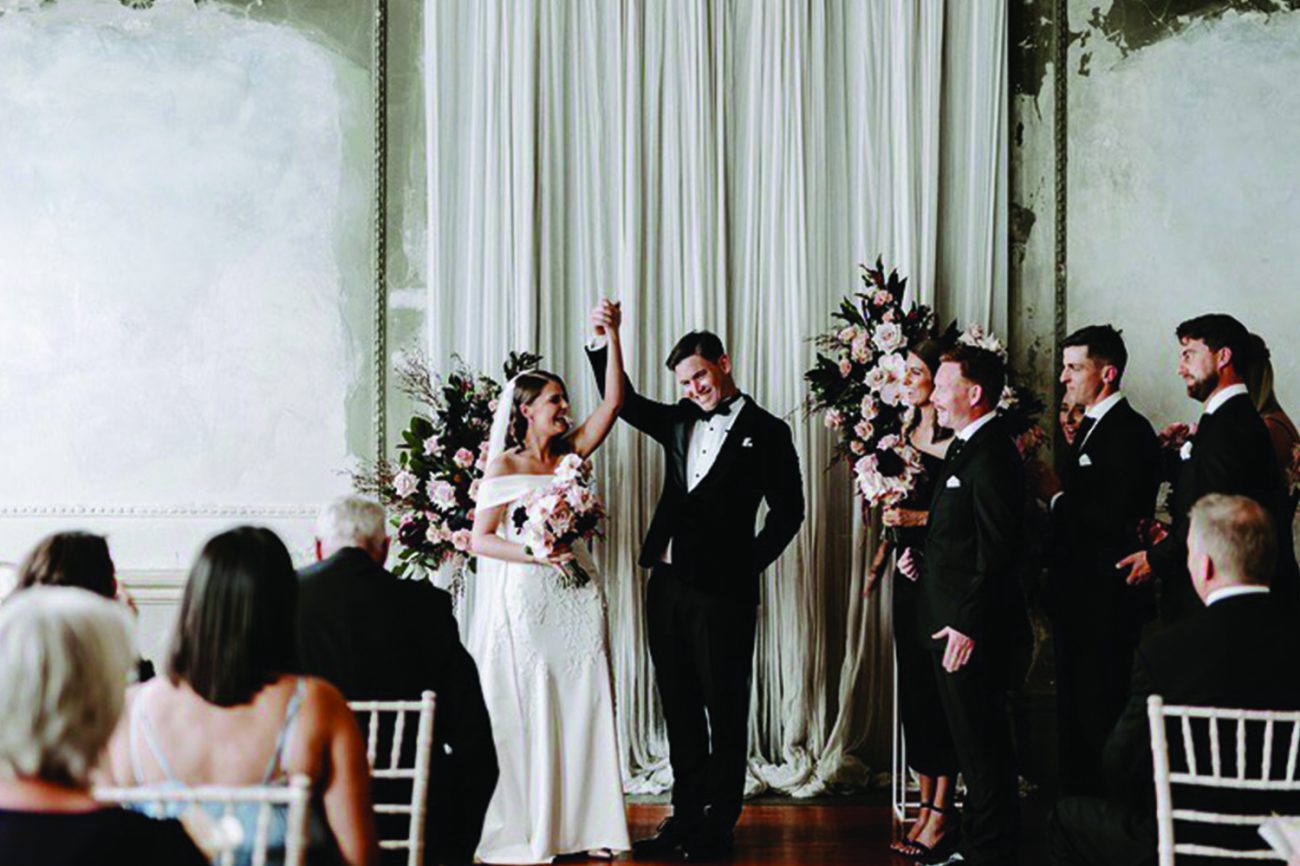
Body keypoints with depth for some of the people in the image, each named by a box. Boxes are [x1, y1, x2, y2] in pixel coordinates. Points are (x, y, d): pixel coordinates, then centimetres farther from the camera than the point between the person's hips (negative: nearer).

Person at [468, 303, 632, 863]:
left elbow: (614, 401, 4)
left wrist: (612, 335, -3)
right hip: (524, 600, -4)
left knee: (582, 707, 4)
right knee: (525, 711, -1)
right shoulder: (504, 466, -2)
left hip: (575, 597, 5)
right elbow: (481, 539, -5)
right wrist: (537, 555, -16)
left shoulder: (572, 453, 10)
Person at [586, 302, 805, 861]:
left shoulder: (767, 432, -1)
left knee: (724, 711, 3)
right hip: (668, 584, 6)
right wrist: (603, 342, 6)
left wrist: (749, 565, -5)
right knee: (680, 709, 11)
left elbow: (787, 511, -1)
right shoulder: (680, 420, 13)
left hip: (723, 590, -5)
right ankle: (686, 817, 19)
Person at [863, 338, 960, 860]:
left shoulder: (956, 442, -11)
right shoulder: (907, 434, 14)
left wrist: (919, 517, -19)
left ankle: (942, 814, 2)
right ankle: (926, 807, 16)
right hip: (909, 575, 8)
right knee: (913, 689, 9)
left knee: (938, 691, -5)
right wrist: (883, 556, 15)